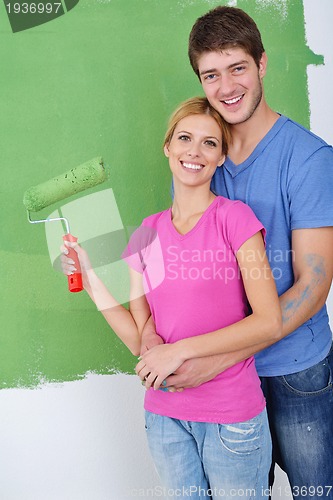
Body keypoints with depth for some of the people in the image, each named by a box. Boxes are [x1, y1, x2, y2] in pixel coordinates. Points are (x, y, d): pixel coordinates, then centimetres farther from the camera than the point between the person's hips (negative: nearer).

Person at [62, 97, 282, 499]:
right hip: (165, 415, 4)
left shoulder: (233, 217, -9)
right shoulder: (147, 235, 3)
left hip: (232, 418, -4)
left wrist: (181, 349, -19)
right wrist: (90, 281, -5)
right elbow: (138, 340, 2)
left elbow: (270, 322, -16)